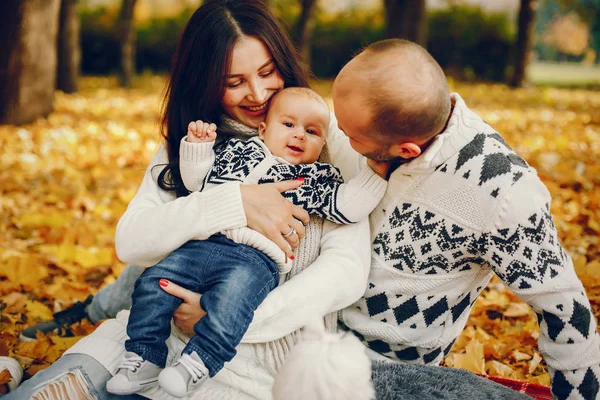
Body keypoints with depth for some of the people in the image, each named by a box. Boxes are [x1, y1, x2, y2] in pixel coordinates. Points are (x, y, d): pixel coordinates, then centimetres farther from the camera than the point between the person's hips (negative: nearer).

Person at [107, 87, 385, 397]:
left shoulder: (317, 179, 16)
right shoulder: (238, 150, 23)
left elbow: (348, 205, 5)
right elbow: (197, 180, 24)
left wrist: (376, 170, 0)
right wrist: (197, 146, 11)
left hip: (256, 259, -4)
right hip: (203, 244, 4)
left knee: (229, 299, -34)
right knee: (153, 282, -8)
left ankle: (197, 363, -25)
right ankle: (144, 358, 1)